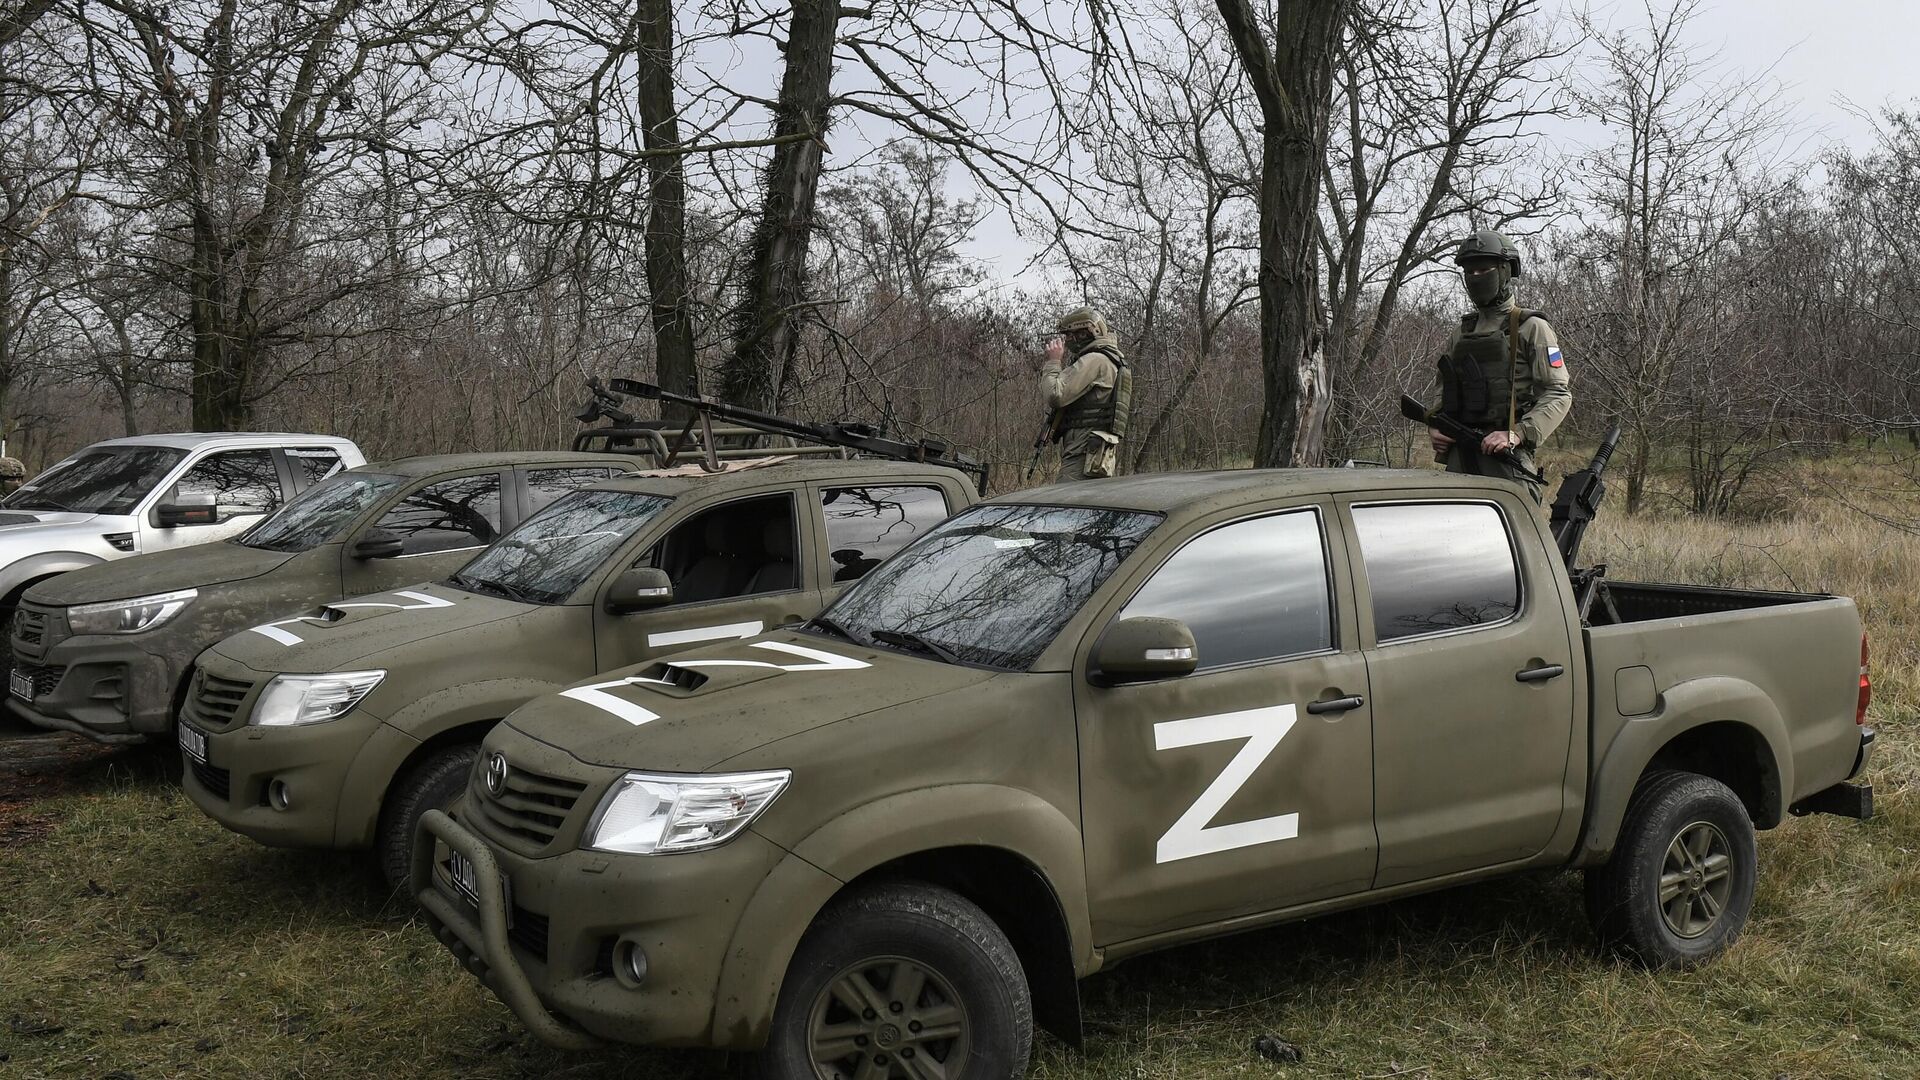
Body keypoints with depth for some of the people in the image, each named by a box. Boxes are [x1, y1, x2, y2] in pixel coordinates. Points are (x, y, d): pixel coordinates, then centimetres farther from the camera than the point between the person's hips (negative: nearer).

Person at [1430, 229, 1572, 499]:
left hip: (1507, 458, -6)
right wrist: (1435, 428, 6)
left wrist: (1515, 435, -17)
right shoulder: (1460, 334, 20)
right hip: (1459, 456, 6)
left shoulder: (1531, 328, 1)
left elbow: (1559, 396, -6)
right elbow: (1444, 393, 27)